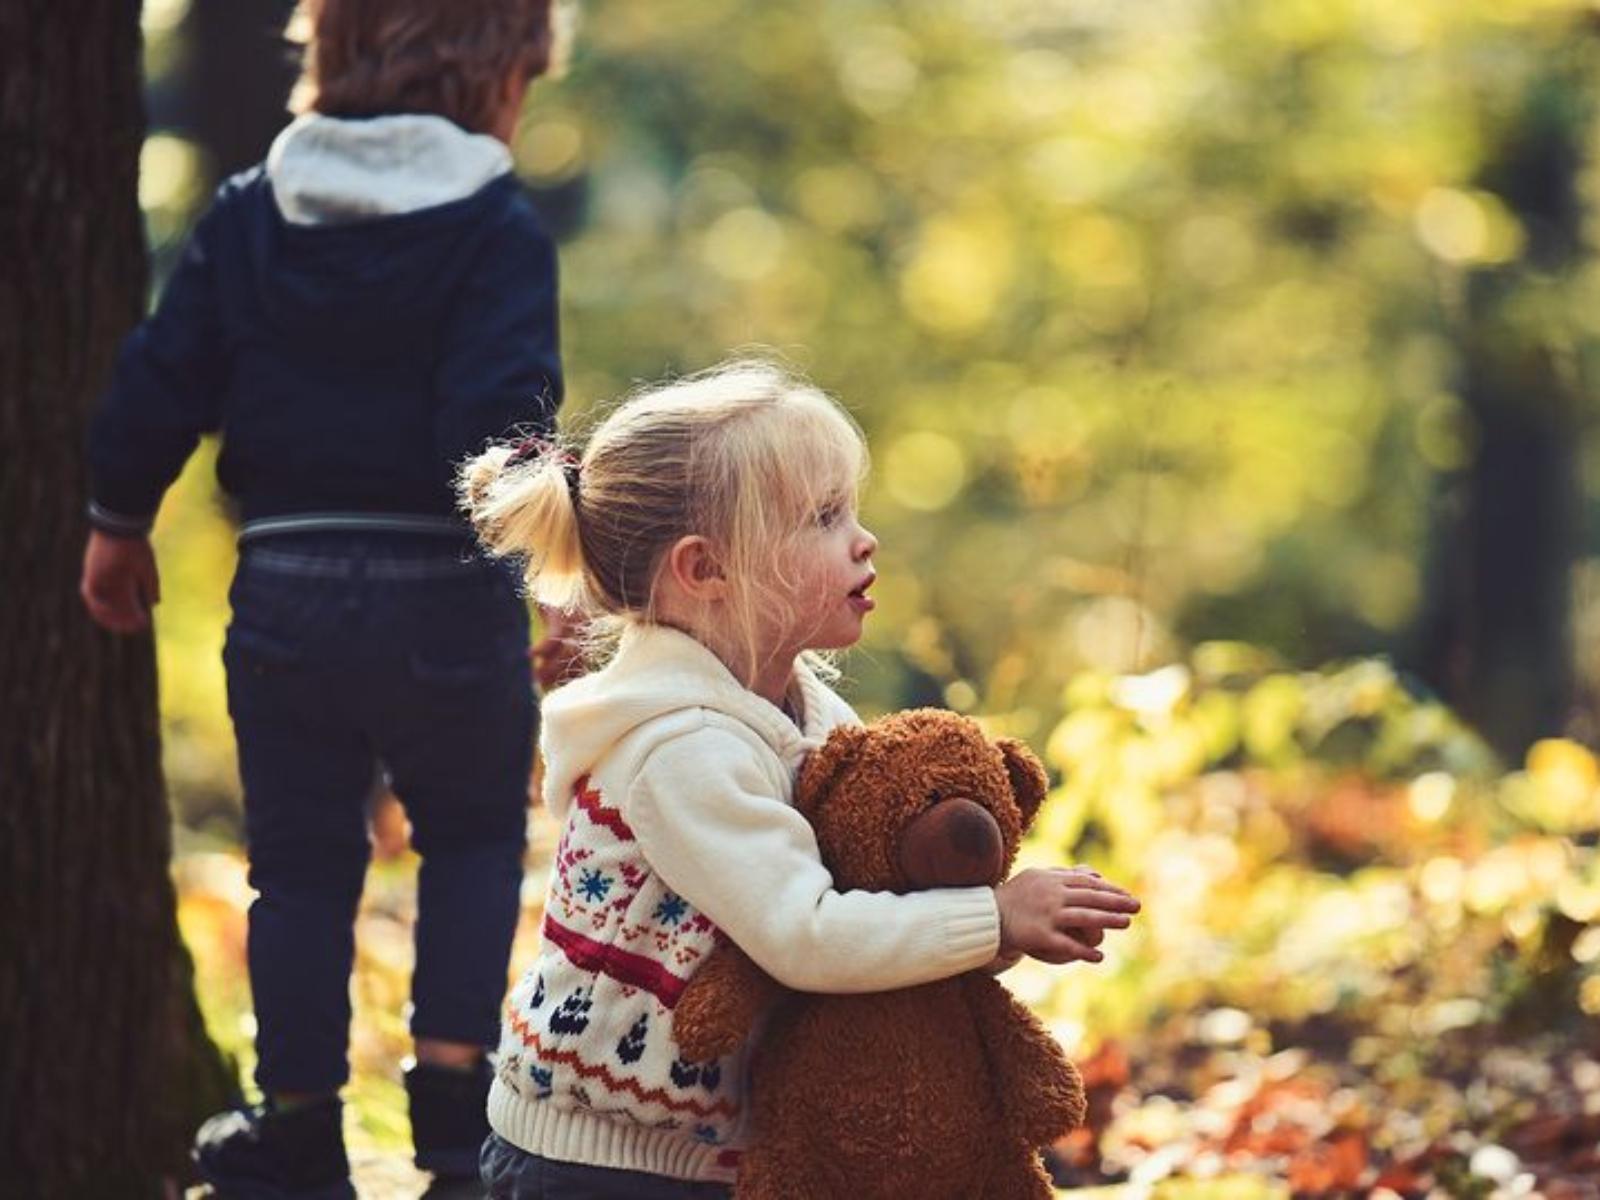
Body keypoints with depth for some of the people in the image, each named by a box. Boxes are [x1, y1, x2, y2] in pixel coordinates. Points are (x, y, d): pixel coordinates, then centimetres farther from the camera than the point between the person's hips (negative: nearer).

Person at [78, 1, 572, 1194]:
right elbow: (497, 422, -20)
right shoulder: (498, 231, -8)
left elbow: (162, 380, 6)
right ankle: (453, 1081, 7)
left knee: (302, 858, 14)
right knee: (476, 836, 19)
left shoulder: (249, 212, 5)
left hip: (286, 591, 3)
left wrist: (119, 524, 18)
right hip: (445, 594, -3)